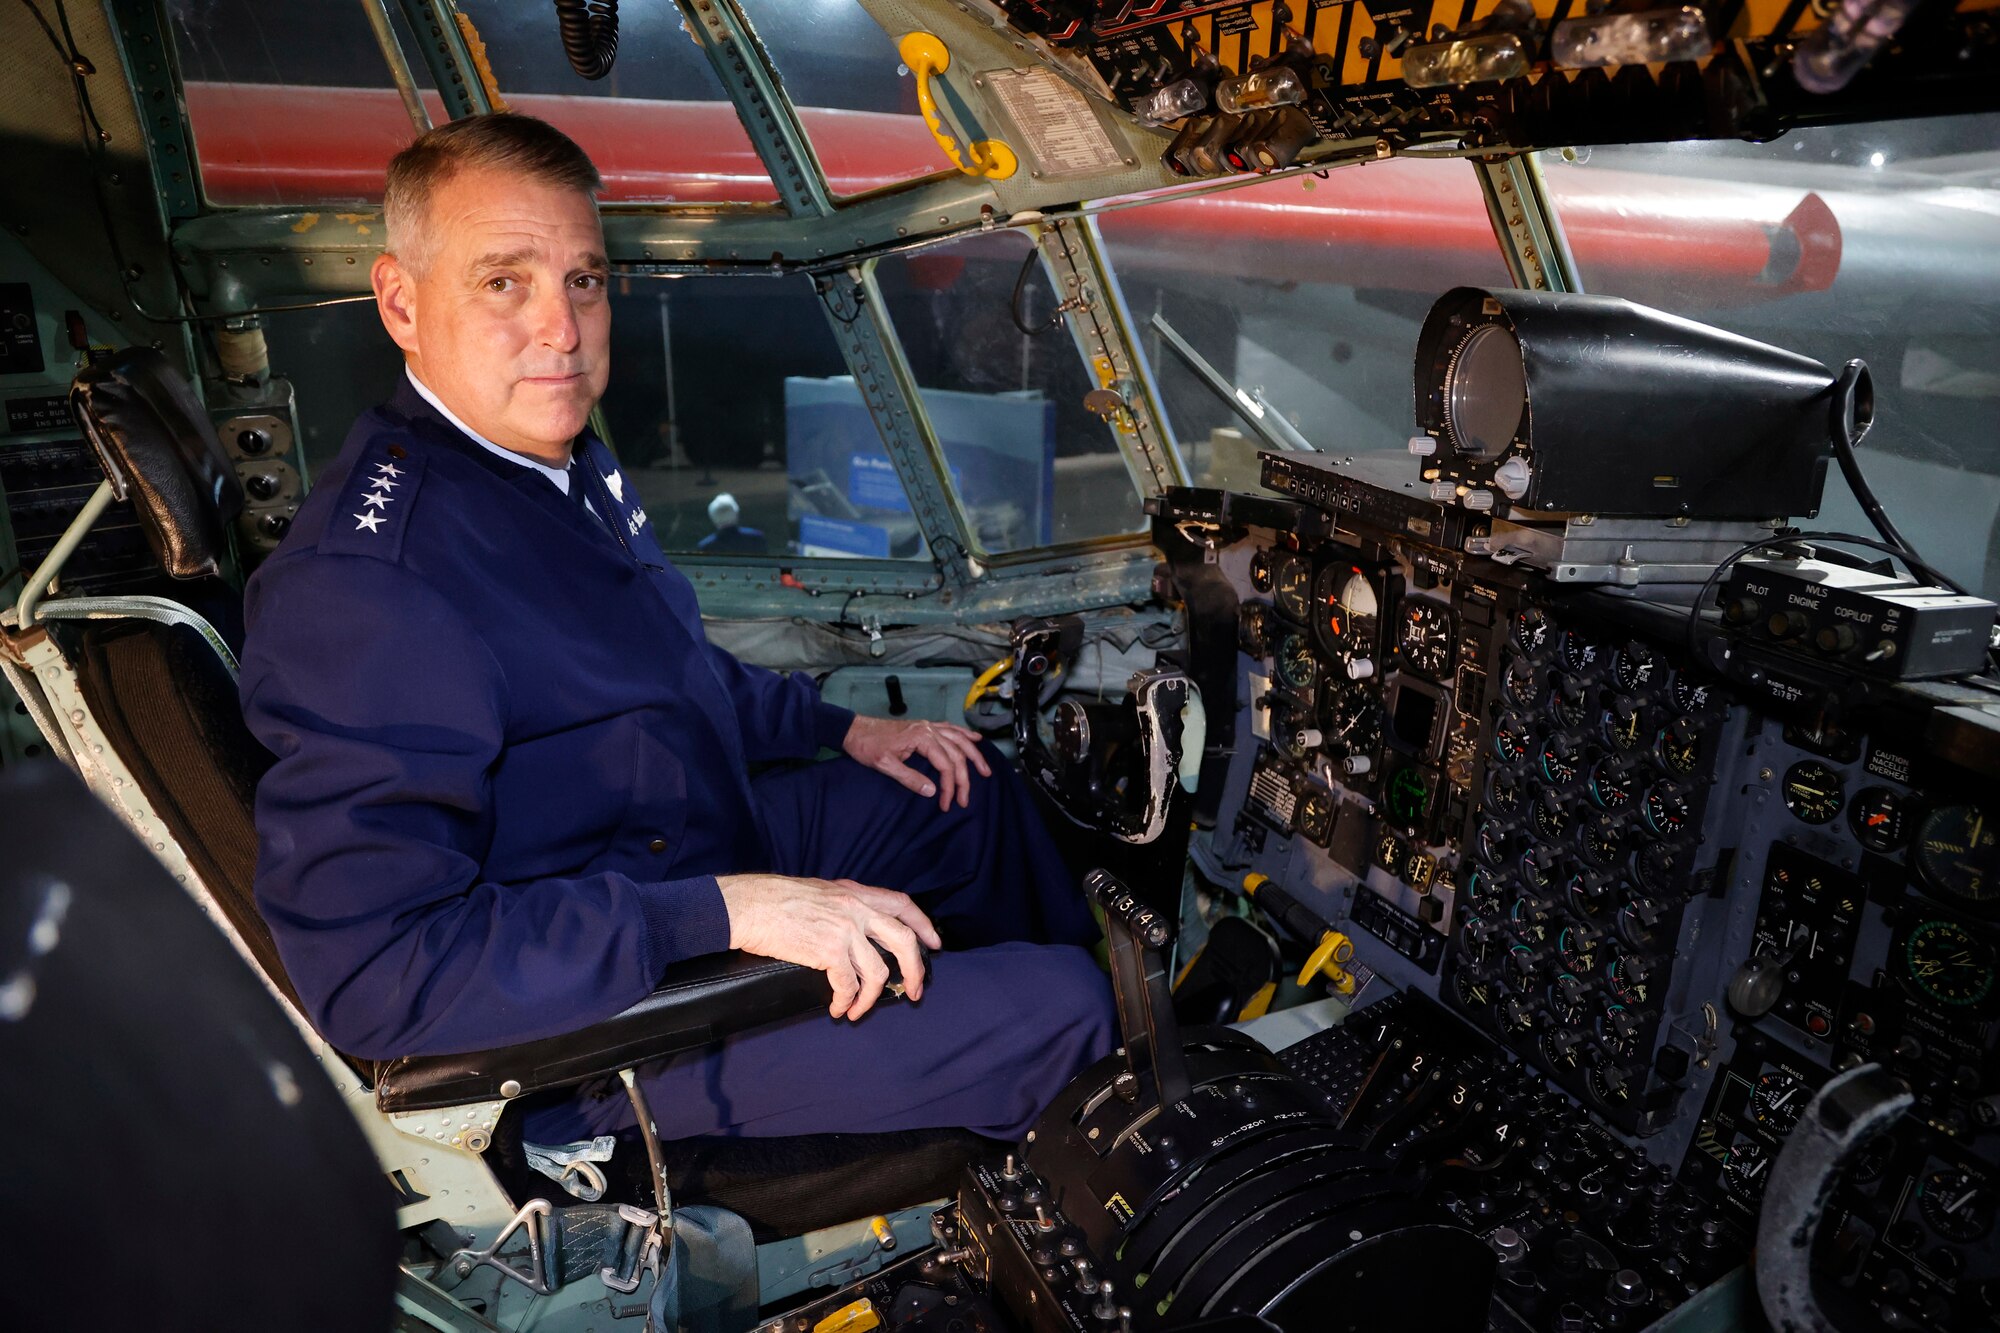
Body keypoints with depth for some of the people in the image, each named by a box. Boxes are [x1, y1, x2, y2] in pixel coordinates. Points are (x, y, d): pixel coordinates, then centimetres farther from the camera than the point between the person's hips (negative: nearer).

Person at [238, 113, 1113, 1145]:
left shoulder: (561, 460, 3)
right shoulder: (362, 590, -30)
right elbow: (372, 970, -34)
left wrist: (843, 729, 13)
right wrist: (724, 911, -36)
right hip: (607, 1028, -10)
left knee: (980, 797, 20)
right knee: (1051, 1012, -14)